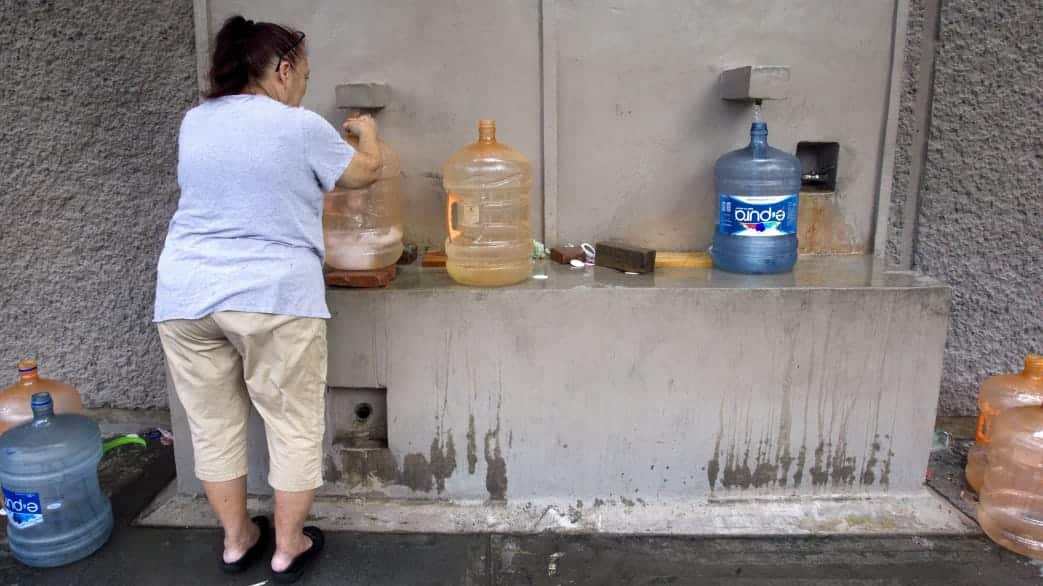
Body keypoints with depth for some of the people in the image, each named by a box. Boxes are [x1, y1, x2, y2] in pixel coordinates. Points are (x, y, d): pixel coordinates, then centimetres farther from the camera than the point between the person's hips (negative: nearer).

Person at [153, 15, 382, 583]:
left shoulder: (193, 123, 13)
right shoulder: (301, 127, -4)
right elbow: (365, 172, 9)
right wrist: (367, 131, 30)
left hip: (185, 296, 6)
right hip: (273, 297, -5)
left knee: (213, 426, 16)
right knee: (293, 426, 9)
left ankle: (236, 540, 31)